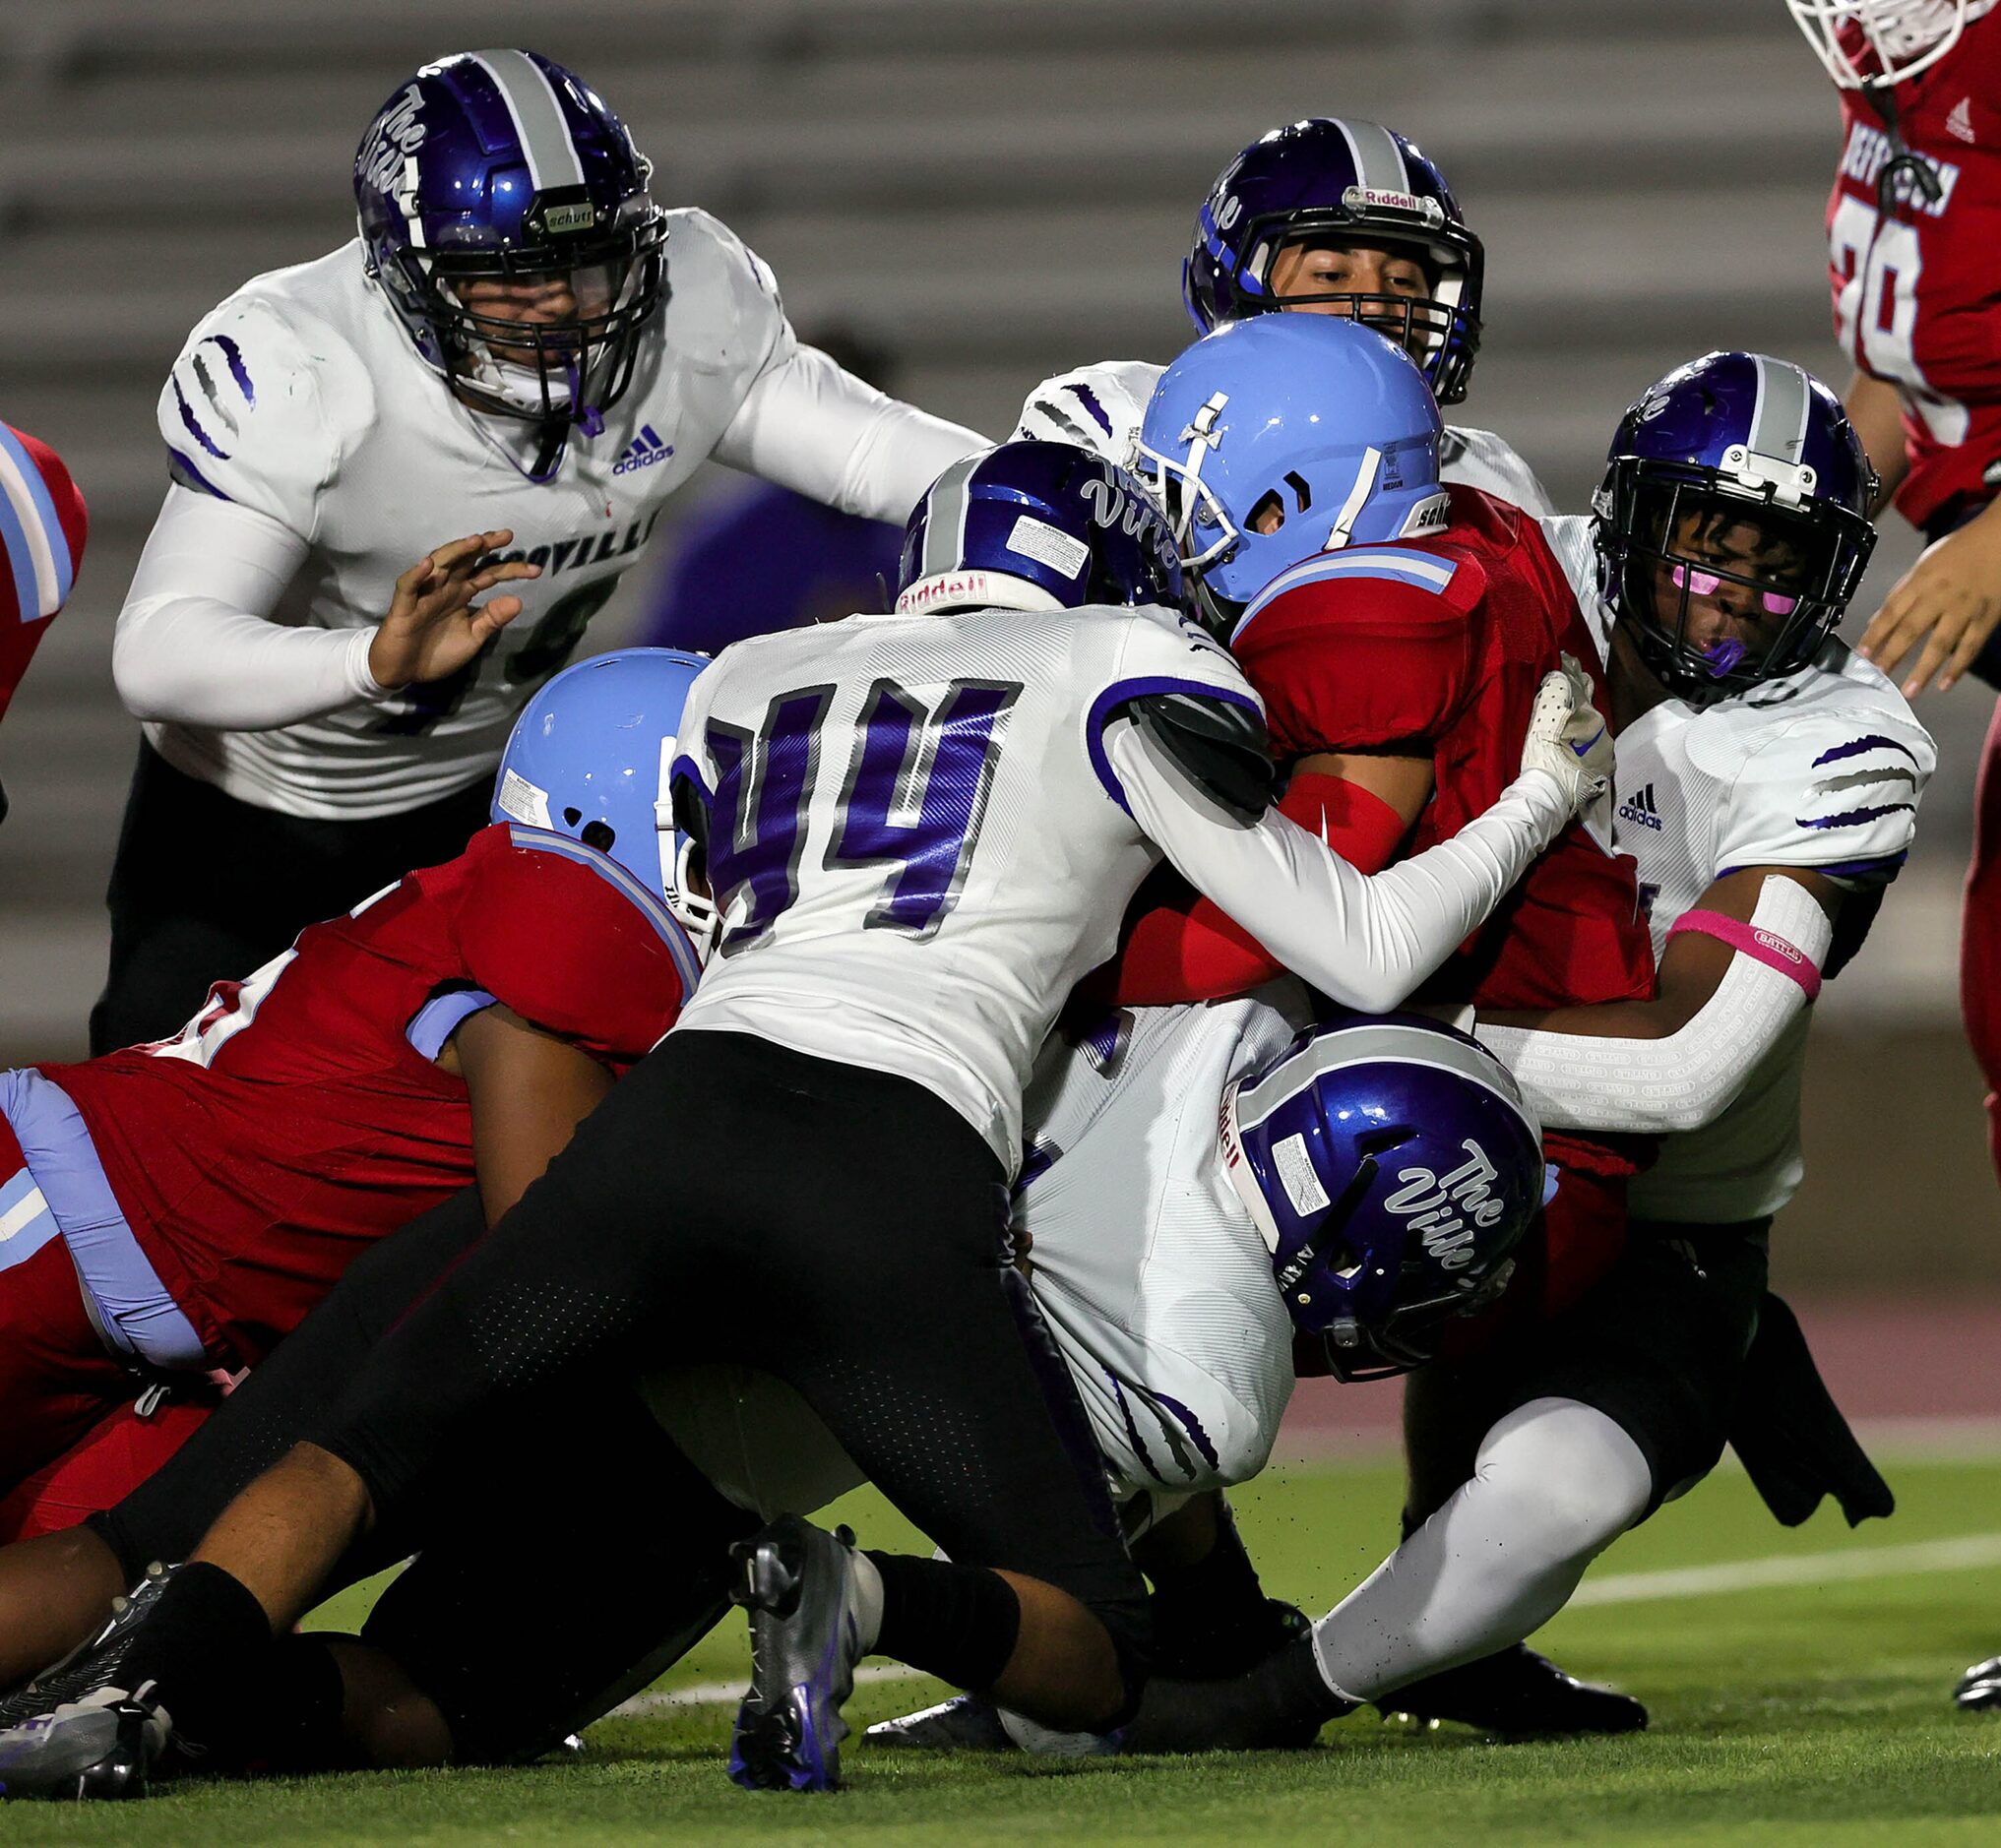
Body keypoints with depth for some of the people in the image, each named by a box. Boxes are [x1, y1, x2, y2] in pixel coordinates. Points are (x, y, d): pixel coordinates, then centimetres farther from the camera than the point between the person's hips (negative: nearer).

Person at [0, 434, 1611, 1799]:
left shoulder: (747, 684, 27)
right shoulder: (1123, 676, 16)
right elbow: (1364, 955, 17)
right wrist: (1544, 798, 34)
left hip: (678, 1110, 3)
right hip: (895, 1180, -3)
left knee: (360, 1449, 17)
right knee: (1097, 1659, 9)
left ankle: (144, 1689, -13)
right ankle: (858, 1601, -24)